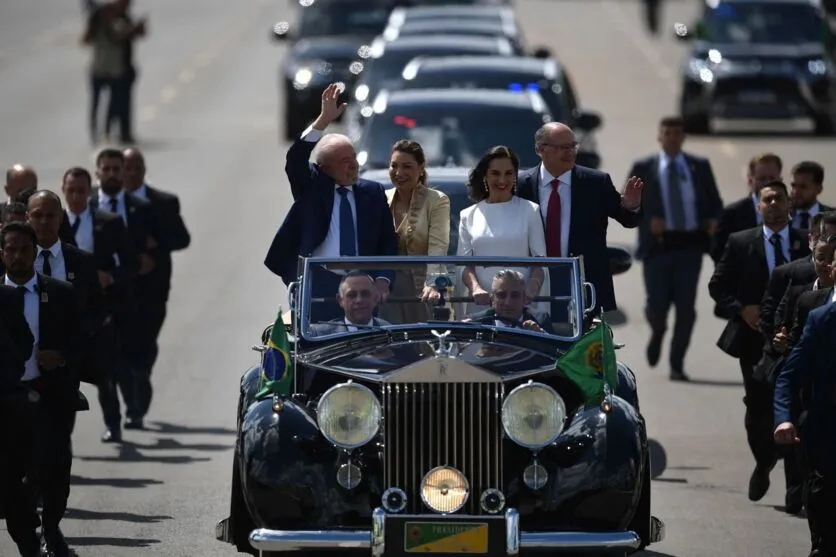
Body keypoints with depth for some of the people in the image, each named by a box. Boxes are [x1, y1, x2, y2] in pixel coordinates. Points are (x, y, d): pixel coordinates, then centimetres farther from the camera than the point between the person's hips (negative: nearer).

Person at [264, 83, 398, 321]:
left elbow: (388, 242, 11)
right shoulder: (311, 187, 6)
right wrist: (324, 120, -22)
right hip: (316, 283, -2)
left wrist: (383, 279, -5)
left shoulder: (373, 193, 11)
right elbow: (295, 160, -12)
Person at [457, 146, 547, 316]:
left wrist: (531, 292, -14)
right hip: (481, 305, 1)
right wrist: (475, 288, -12)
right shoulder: (469, 216, 13)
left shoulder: (529, 211, 8)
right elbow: (465, 263, 9)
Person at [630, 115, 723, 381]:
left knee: (686, 308, -4)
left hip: (689, 244, 1)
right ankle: (658, 332, 30)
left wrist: (713, 221, -7)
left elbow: (714, 202, 14)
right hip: (658, 244, -1)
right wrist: (647, 221, -13)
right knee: (656, 305, -5)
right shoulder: (643, 168, 7)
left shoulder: (699, 167, 12)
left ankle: (677, 364, 6)